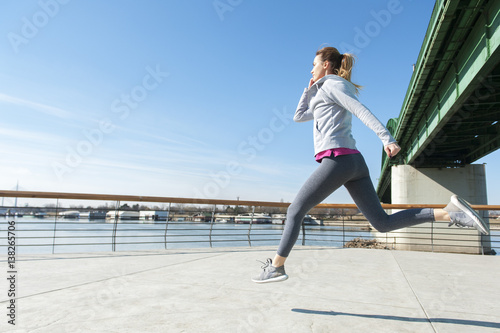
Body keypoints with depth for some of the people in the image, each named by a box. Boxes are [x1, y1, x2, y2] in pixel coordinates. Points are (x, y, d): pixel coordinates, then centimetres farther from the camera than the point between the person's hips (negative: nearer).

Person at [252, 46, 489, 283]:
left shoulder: (332, 84, 5)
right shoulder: (329, 96, 31)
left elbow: (361, 110, -11)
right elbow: (299, 116, 37)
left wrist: (387, 138, -24)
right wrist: (310, 88, 29)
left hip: (337, 159, -9)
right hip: (354, 161, 9)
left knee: (296, 210, -1)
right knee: (383, 223, 3)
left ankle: (276, 267, 4)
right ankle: (449, 213, -6)